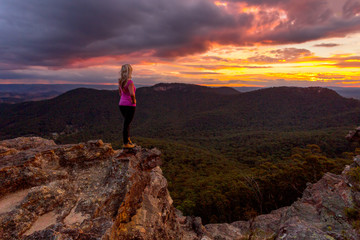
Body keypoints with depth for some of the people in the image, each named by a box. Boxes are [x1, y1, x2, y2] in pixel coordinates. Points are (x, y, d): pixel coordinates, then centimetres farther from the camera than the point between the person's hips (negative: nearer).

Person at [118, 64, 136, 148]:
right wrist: (133, 101, -13)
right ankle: (125, 144, 11)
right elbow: (132, 94, -31)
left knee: (127, 122, 21)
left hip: (122, 104, 8)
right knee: (126, 124, 0)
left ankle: (128, 140, 31)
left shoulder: (120, 81, 7)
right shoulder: (130, 82, -18)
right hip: (129, 106, -8)